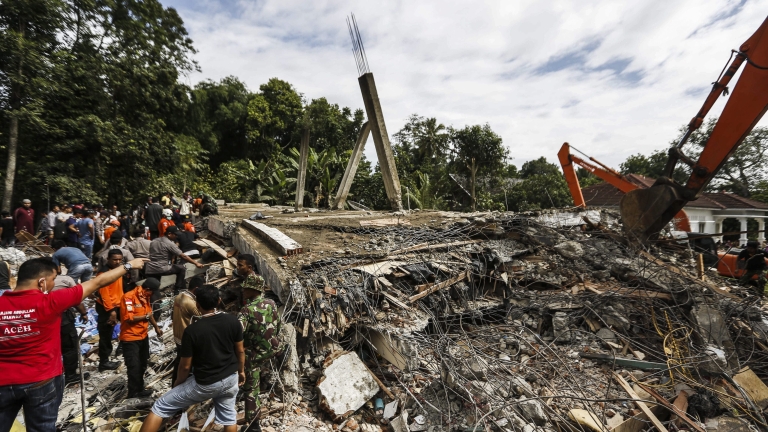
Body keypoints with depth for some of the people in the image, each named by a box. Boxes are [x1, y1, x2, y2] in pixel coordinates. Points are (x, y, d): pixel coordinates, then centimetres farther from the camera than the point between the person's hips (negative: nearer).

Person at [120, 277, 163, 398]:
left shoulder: (145, 297, 5)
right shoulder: (129, 297, -22)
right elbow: (129, 318, -28)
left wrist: (156, 327, 24)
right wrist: (145, 317, -14)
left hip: (143, 336, 9)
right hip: (130, 338, -9)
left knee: (142, 365, 19)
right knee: (134, 367, -1)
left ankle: (139, 389, 34)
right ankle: (134, 393, 14)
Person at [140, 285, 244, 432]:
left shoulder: (192, 330, -21)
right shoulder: (232, 321, -12)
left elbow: (185, 366, -11)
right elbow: (240, 351, -1)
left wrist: (178, 382, 10)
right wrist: (241, 371, 17)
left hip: (205, 384, -3)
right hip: (230, 378, 4)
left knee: (160, 407, 14)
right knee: (228, 416, 24)